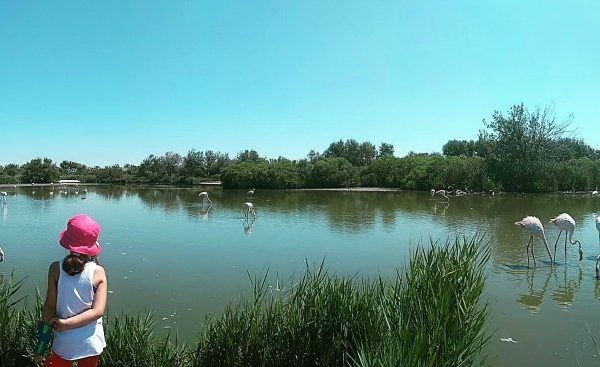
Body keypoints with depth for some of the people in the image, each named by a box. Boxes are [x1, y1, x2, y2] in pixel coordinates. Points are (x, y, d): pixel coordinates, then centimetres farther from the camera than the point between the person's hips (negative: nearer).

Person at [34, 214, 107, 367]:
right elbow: (97, 311, -16)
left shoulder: (56, 268, -12)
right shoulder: (99, 272, -12)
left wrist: (41, 348, -2)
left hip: (64, 344, 0)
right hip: (92, 343, 1)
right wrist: (66, 324, -11)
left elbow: (50, 307, -10)